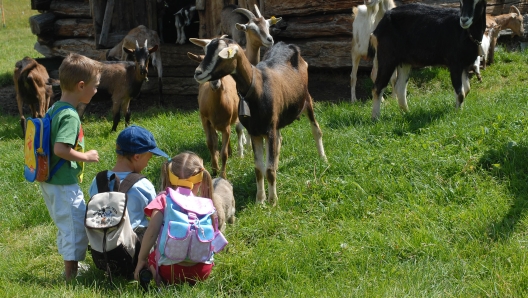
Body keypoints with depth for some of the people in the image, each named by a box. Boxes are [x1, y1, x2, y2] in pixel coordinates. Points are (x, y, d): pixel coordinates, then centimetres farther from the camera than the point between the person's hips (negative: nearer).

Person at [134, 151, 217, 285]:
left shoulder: (163, 200, 2)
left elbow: (151, 233, -7)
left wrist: (141, 259, 2)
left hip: (171, 270, -3)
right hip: (203, 271, 3)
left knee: (151, 255, 30)